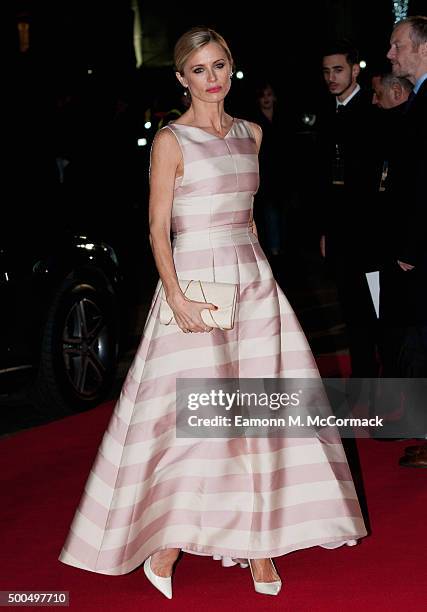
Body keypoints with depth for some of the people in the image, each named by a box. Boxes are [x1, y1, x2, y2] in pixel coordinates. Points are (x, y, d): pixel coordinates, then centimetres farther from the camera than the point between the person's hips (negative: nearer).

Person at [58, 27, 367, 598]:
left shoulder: (250, 133, 12)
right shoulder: (172, 140, -5)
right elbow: (158, 227, -8)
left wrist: (257, 272, 14)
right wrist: (176, 297, -19)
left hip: (253, 282, 6)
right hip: (196, 283, -6)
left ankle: (258, 540, 13)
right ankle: (164, 547, 6)